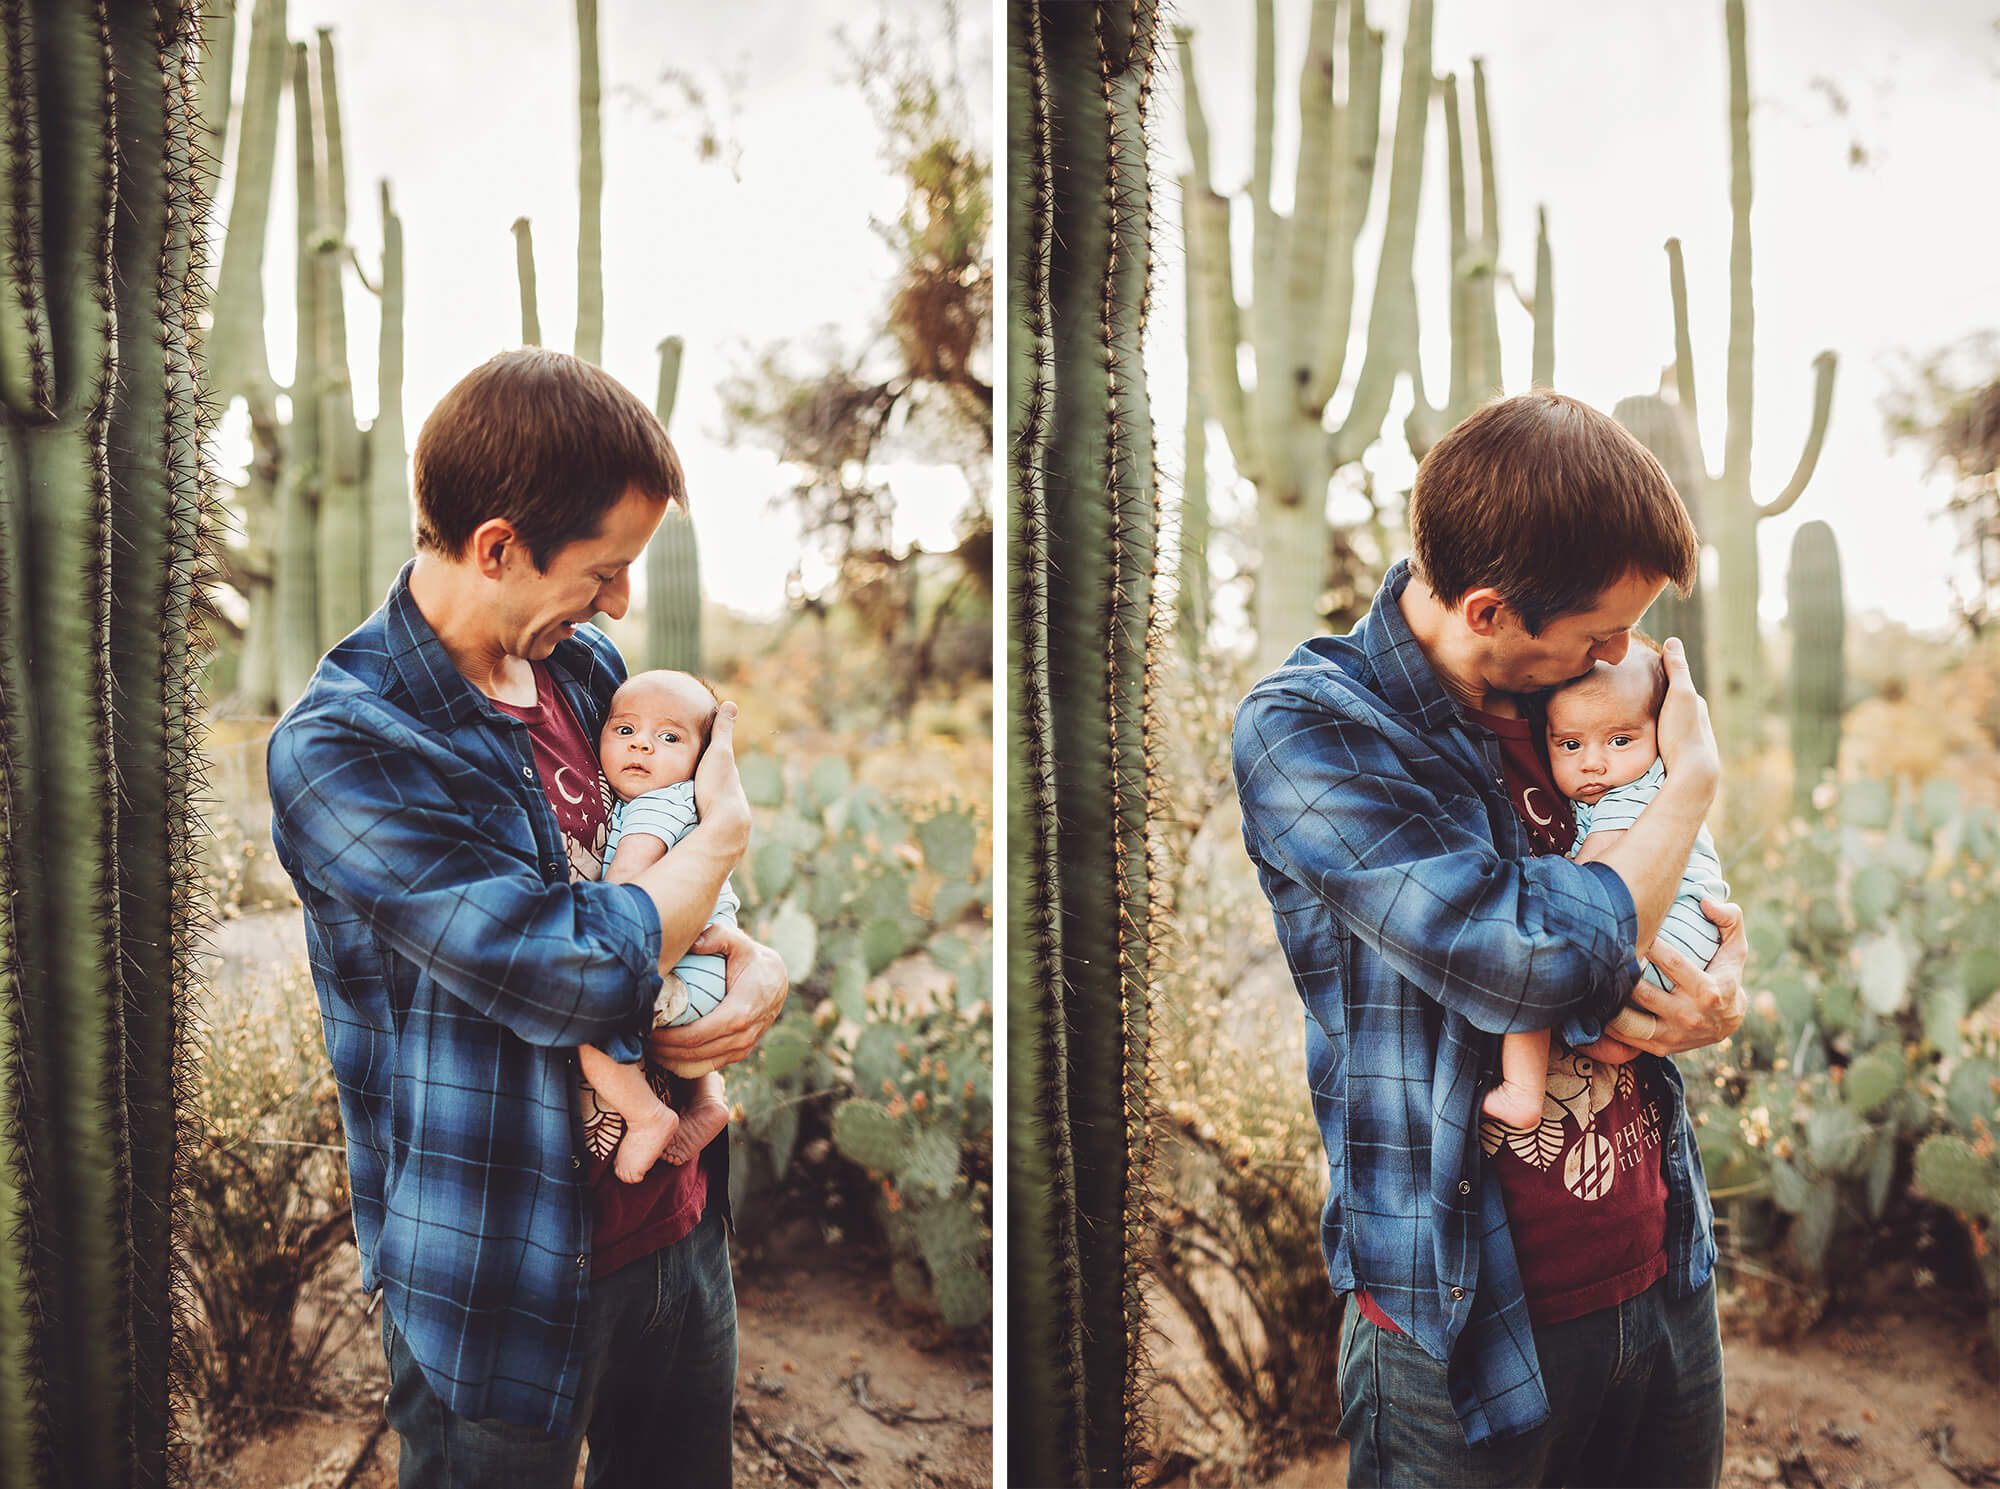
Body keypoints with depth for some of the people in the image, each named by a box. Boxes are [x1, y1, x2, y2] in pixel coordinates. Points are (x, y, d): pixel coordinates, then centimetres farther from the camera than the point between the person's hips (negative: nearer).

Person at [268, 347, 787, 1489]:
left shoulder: (584, 664, 3)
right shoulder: (339, 749, -21)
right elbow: (571, 972, -28)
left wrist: (760, 962, -8)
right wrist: (725, 829, -11)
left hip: (681, 1223, 7)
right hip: (506, 1285, -6)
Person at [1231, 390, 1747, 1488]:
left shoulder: (1569, 688, 4)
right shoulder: (1303, 732, -18)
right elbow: (1536, 961, -27)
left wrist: (1721, 986, -7)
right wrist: (1693, 779, -11)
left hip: (1667, 1275, 6)